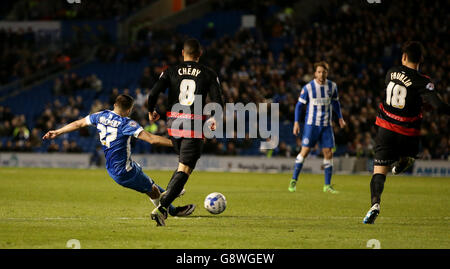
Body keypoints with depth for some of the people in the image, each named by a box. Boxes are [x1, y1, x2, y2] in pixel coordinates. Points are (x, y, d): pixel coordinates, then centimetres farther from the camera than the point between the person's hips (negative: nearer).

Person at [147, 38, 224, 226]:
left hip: (174, 124, 4)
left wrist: (151, 112, 13)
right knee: (184, 169, -5)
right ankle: (162, 207, -18)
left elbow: (153, 94, -6)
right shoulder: (209, 74, 1)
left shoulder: (171, 72, 4)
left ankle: (167, 193, 13)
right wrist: (214, 120, 13)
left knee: (184, 162, 28)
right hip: (195, 126, -4)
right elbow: (218, 102, -6)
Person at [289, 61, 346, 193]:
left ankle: (327, 185, 8)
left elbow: (335, 102, 20)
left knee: (328, 153, 0)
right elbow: (299, 105, 1)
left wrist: (340, 117, 14)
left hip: (326, 125, 3)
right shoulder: (308, 87, -6)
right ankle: (294, 181, 3)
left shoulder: (332, 86, 4)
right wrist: (296, 122, -6)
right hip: (311, 124, -3)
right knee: (304, 151, -8)